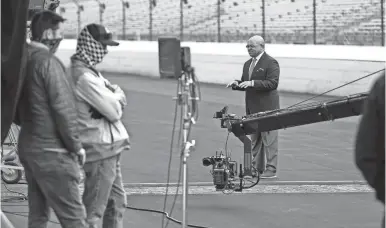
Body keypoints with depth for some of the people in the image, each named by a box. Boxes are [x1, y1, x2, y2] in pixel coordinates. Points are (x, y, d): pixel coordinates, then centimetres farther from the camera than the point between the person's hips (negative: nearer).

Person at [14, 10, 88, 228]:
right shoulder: (48, 62, -17)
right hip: (51, 153, -9)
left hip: (28, 147, 9)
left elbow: (16, 111, 17)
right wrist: (76, 145, -10)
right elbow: (64, 109, -19)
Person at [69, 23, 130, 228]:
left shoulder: (90, 71, 12)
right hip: (100, 149, -10)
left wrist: (115, 98, -7)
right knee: (94, 208, -7)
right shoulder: (84, 77, -20)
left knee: (117, 201, 18)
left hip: (108, 147, 10)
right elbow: (115, 111, -17)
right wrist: (116, 98, 1)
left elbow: (120, 99, 14)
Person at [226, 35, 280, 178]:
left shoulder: (270, 63, -9)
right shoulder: (247, 64, 18)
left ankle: (271, 169, -4)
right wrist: (237, 83, 1)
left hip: (267, 107, -8)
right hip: (252, 108, 8)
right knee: (255, 140, 11)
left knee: (269, 139, -6)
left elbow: (273, 83, -19)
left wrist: (252, 83, -26)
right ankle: (257, 168, 17)